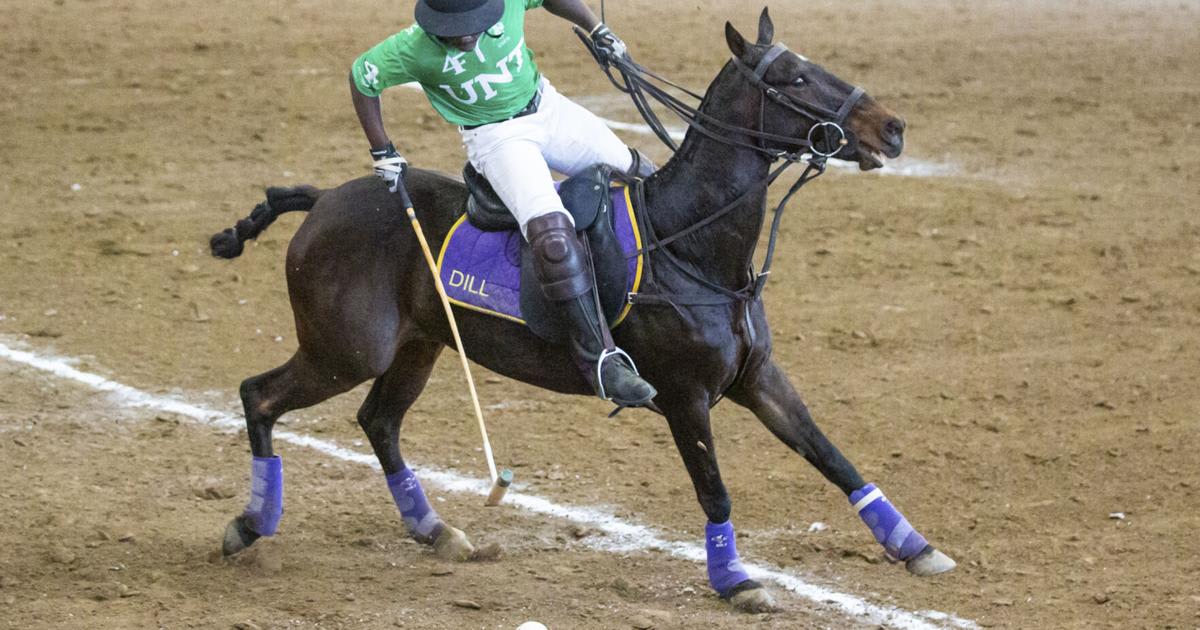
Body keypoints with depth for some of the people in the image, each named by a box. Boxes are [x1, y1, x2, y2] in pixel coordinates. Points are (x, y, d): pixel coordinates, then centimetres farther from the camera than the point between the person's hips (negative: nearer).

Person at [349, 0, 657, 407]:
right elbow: (361, 78, -9)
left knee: (638, 174, 16)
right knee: (551, 234, -29)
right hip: (495, 139, -5)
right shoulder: (416, 48, -25)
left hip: (549, 109, 5)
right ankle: (597, 356, -25)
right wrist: (383, 153, -6)